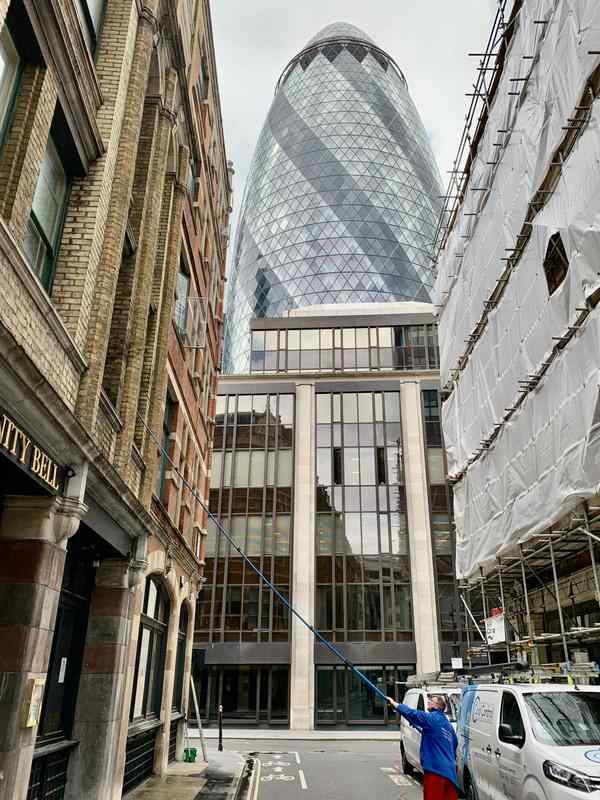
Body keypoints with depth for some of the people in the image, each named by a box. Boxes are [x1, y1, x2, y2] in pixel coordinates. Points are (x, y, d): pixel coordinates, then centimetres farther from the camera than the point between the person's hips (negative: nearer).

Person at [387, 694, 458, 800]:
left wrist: (394, 703, -4)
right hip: (449, 771, 8)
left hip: (435, 769, -8)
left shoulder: (432, 718, -7)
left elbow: (411, 713, -13)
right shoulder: (448, 725, 17)